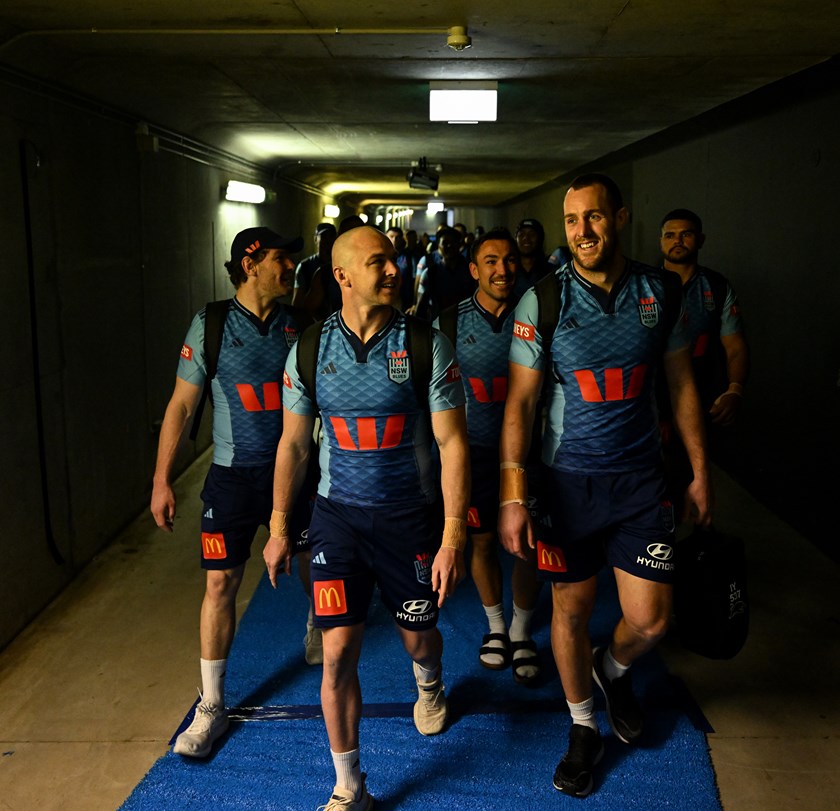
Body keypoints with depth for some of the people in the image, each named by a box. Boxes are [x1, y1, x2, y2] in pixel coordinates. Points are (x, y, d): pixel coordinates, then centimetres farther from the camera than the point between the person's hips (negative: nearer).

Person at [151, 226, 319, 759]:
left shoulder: (299, 325, -1)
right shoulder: (212, 326, -7)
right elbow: (182, 405, -5)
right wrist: (162, 480, -7)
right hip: (234, 474, -2)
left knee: (310, 560, 18)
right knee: (221, 583, 0)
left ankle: (316, 625, 52)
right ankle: (212, 706, 14)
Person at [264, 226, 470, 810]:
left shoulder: (426, 345, -10)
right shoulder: (310, 350, -3)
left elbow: (452, 442, -10)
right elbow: (293, 443, 6)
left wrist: (453, 537, -16)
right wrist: (279, 528, 8)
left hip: (411, 516, 0)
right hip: (339, 517, 1)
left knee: (418, 636, 17)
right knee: (338, 653, -2)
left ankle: (430, 684, 56)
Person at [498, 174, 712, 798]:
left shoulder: (661, 292, -1)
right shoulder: (543, 301, -9)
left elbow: (681, 383, 9)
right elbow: (520, 401, -7)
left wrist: (701, 472, 10)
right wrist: (513, 496, -12)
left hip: (640, 477, 2)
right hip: (568, 477, -1)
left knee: (650, 621, 3)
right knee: (572, 609, 10)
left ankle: (613, 670, 39)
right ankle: (584, 730, 34)